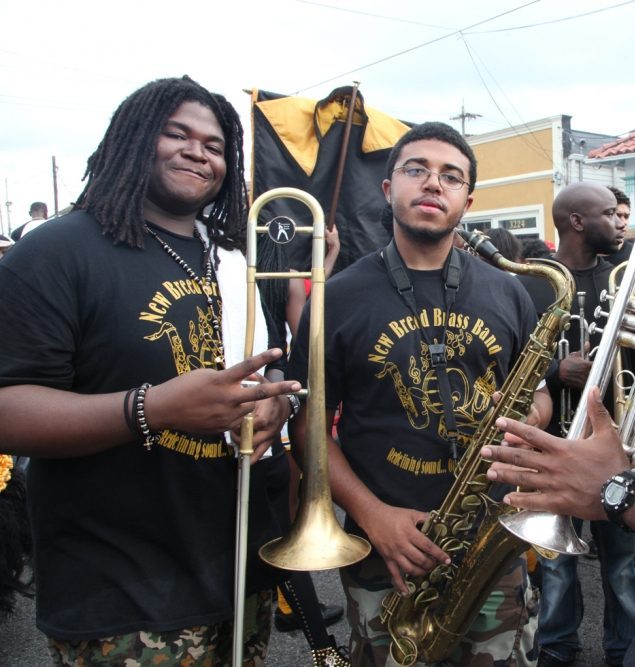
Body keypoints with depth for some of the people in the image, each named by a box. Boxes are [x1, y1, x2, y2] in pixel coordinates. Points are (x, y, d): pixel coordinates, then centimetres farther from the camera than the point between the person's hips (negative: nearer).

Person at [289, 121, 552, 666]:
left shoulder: (506, 292, 4)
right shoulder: (340, 297, -4)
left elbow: (539, 394, 13)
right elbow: (310, 426, -4)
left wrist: (528, 421, -11)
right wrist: (372, 515, -16)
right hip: (386, 558, -2)